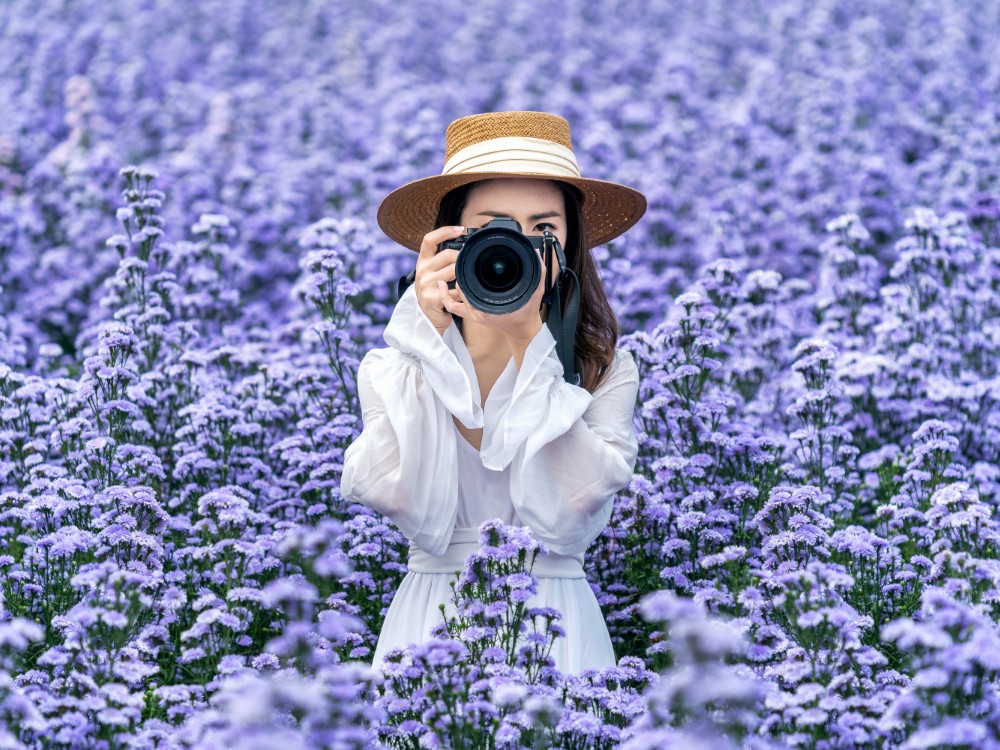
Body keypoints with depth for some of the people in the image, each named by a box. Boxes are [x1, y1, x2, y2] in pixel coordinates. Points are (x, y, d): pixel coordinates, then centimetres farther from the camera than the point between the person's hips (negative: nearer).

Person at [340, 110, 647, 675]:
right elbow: (400, 502, -11)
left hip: (556, 626, 0)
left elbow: (568, 519, -11)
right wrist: (429, 339, -12)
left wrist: (530, 343, -11)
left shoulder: (608, 369, 3)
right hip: (430, 618, 0)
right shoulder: (388, 367, 4)